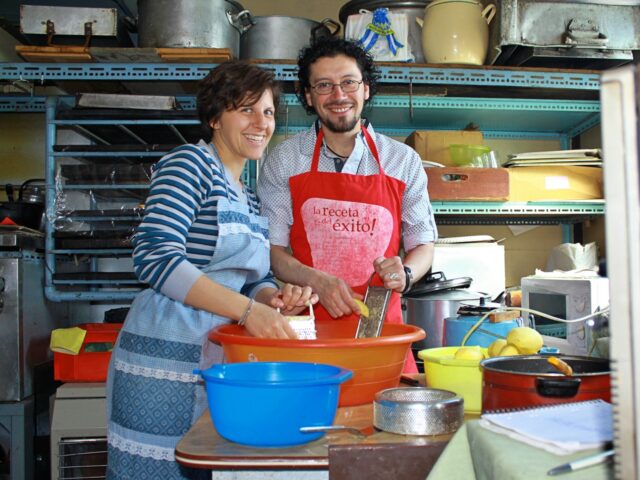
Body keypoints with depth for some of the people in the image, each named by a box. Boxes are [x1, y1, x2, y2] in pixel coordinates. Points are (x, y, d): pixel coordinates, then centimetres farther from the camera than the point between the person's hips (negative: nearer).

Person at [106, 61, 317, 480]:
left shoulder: (251, 199, 16)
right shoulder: (190, 163, -8)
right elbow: (154, 256, -20)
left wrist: (276, 299, -7)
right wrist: (248, 309, -25)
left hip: (223, 360, 8)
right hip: (167, 359, -7)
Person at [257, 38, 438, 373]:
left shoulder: (403, 161, 6)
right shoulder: (284, 161, 4)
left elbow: (423, 244, 12)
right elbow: (272, 249, 2)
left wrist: (405, 273, -9)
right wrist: (317, 281, -15)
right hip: (308, 325, -1)